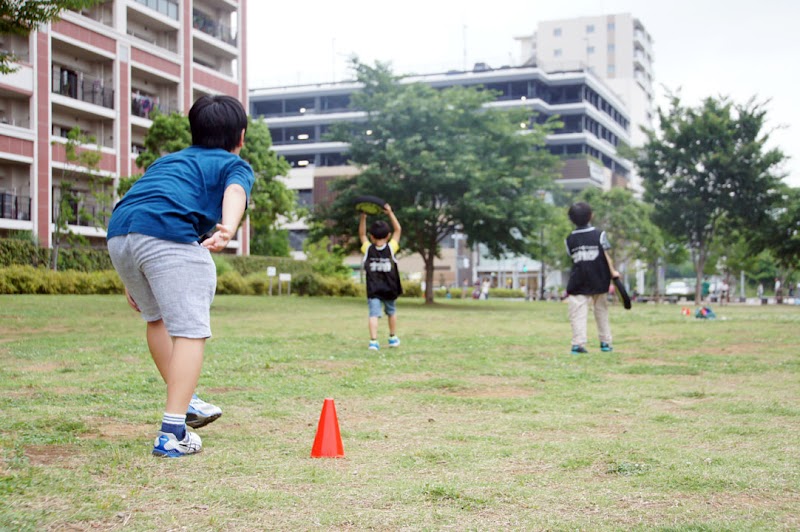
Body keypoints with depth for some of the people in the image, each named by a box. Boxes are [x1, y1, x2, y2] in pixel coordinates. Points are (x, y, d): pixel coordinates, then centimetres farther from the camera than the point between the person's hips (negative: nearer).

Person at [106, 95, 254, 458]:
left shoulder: (169, 159, 36)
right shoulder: (235, 165, 18)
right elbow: (234, 193, -6)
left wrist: (131, 280, 30)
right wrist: (228, 229, -28)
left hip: (118, 235, 7)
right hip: (170, 236, -7)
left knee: (157, 319, 25)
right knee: (189, 331, -2)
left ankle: (184, 402, 36)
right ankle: (172, 433, -10)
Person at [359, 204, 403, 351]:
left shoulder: (368, 249, -6)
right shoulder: (391, 248, -7)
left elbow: (362, 234, 10)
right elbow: (398, 230, 2)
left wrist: (363, 217, 9)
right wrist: (390, 213, 1)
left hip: (373, 290, -1)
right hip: (390, 290, 1)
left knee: (373, 314, -7)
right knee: (392, 312, 23)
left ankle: (373, 340, -21)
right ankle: (393, 338, 31)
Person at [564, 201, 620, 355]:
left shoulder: (570, 239, 1)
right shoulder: (599, 234, -3)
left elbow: (572, 257, 2)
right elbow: (606, 256, -3)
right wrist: (612, 272, 5)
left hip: (578, 283, -1)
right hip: (599, 280, 1)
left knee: (578, 314, -4)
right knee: (601, 312, 15)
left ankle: (578, 343, -18)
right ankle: (605, 342, 20)